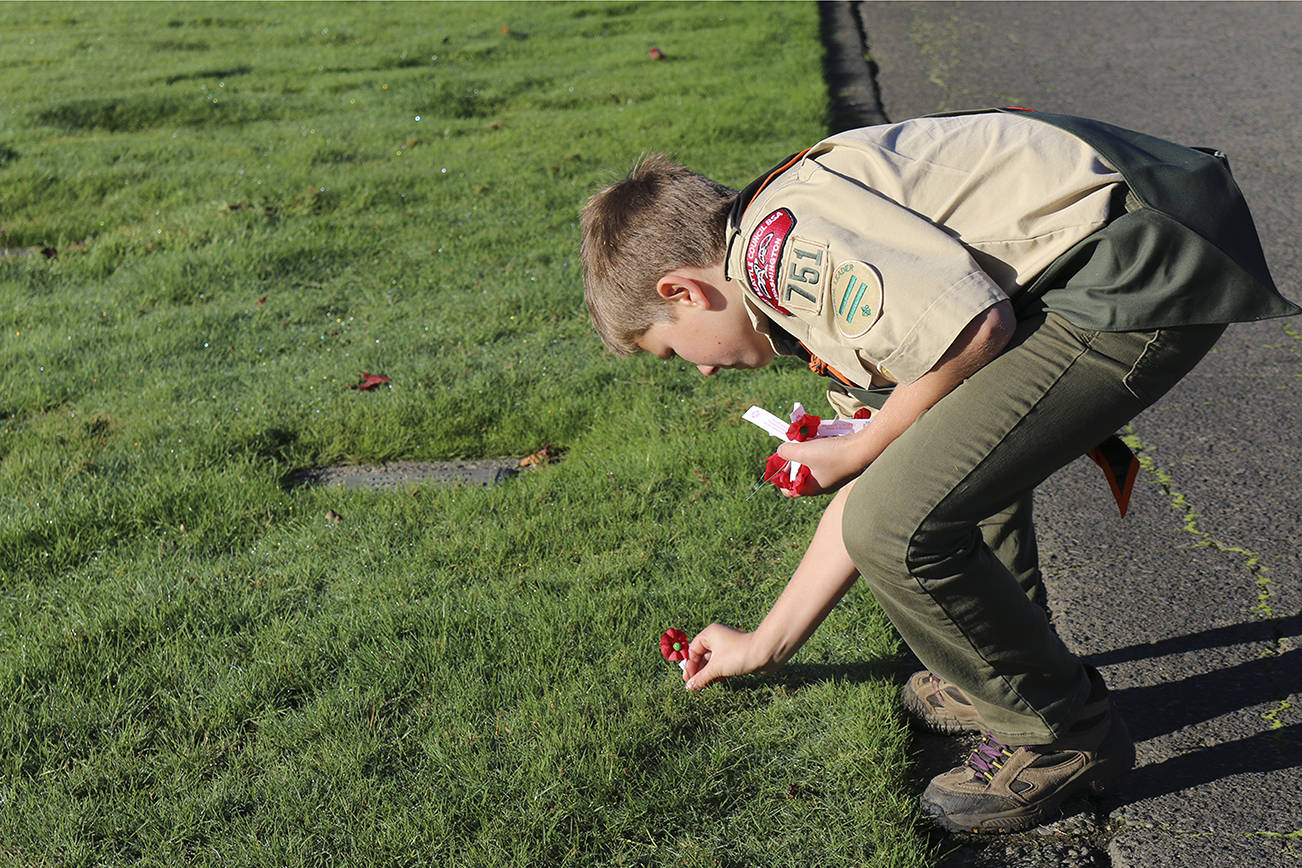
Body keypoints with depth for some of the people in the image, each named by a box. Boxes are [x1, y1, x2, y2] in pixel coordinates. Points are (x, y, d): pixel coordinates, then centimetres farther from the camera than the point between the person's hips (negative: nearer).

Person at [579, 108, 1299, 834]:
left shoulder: (775, 241, -10)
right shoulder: (815, 280, 22)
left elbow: (976, 326, -21)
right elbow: (878, 491, 27)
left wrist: (860, 450, -2)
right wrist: (765, 646, 36)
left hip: (1148, 275, -11)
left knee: (900, 529, -11)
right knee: (951, 432, 31)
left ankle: (1063, 734, 12)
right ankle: (1014, 668, 39)